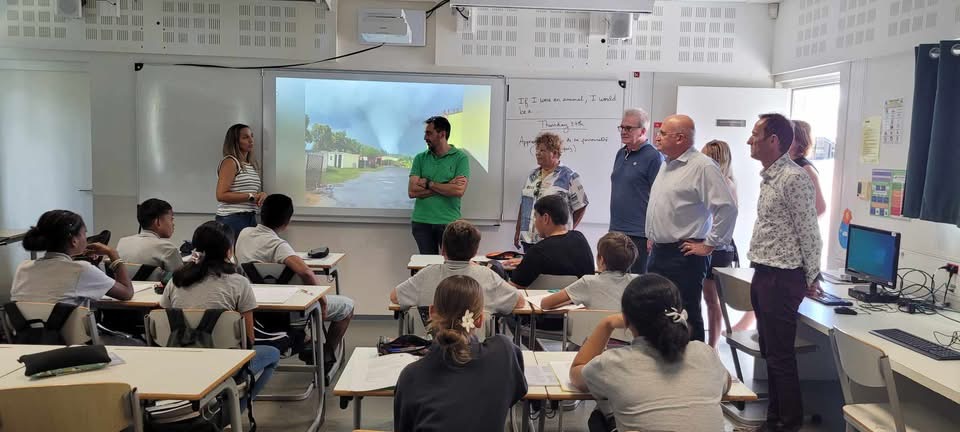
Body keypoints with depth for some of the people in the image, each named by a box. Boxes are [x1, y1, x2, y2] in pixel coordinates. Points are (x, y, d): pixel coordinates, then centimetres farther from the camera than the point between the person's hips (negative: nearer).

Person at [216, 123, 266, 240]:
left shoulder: (252, 164, 16)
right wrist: (251, 196, -15)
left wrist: (262, 195, 3)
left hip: (251, 218, 7)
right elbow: (221, 195, -15)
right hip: (232, 219, -7)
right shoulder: (230, 162, -7)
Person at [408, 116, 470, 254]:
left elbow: (459, 191, -16)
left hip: (449, 222, -3)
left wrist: (429, 184, -9)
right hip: (421, 222, 3)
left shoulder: (460, 158, -3)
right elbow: (412, 191, -5)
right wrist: (446, 186, -11)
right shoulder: (420, 158, 6)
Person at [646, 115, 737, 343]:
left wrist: (709, 244, -16)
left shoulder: (703, 166, -14)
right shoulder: (667, 164, 15)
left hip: (684, 255, -9)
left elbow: (727, 207, -20)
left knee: (686, 316, 0)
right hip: (658, 253, 9)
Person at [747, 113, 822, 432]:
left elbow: (809, 232, -14)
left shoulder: (794, 178, -16)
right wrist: (762, 275, 18)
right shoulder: (769, 177, 13)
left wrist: (812, 278, -8)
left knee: (780, 355, -1)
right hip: (763, 275, 9)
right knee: (769, 352, 16)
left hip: (782, 278, -9)